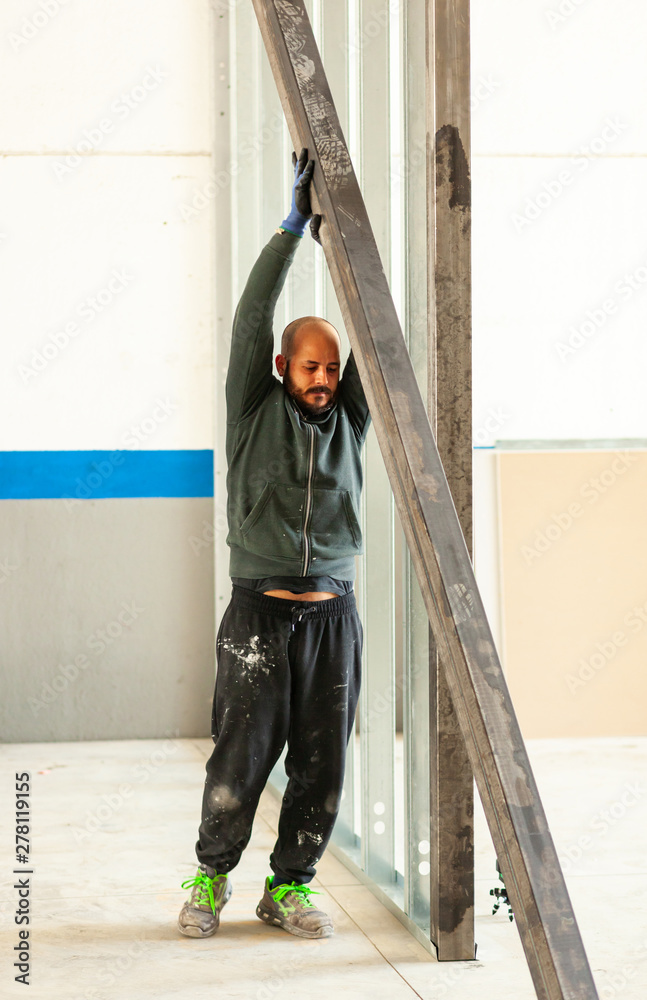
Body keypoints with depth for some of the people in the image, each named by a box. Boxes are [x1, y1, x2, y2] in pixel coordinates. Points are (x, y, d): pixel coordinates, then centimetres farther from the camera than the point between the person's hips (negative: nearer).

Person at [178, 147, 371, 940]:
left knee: (322, 763, 4)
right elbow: (251, 318, -7)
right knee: (241, 757, -2)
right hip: (260, 612, -3)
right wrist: (293, 225, -11)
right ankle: (212, 875, 19)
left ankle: (288, 888, 17)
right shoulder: (256, 412, 3)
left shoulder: (349, 417, 10)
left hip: (332, 614, 3)